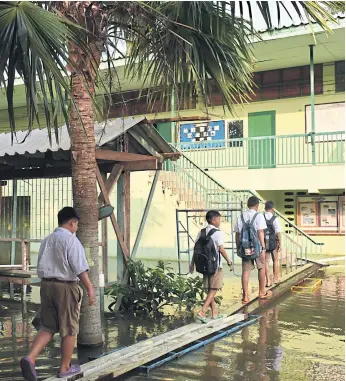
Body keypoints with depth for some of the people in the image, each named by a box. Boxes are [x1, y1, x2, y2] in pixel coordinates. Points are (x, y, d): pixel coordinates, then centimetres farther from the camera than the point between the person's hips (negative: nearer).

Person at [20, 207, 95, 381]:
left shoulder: (46, 240, 12)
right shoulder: (71, 240, -12)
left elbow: (41, 266, 17)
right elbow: (80, 269, -18)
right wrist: (90, 288, -15)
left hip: (46, 285, 7)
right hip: (66, 286, -7)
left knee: (47, 326, 13)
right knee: (69, 328, 7)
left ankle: (30, 358, -8)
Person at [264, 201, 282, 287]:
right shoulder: (275, 219, -10)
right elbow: (278, 232, -11)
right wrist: (280, 244, -4)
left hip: (264, 243, 1)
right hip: (273, 243, -1)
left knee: (266, 262, 8)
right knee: (275, 260, 18)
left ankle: (268, 281, 7)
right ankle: (276, 279, 27)